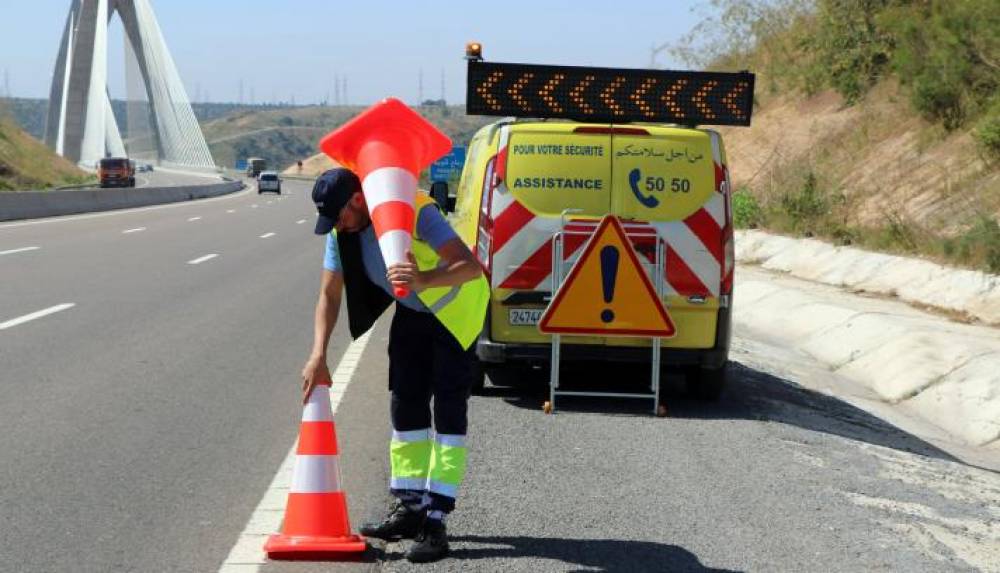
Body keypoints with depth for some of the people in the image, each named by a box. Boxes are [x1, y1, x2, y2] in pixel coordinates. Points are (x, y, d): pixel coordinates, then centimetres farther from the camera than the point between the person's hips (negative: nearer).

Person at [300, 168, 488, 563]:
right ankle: (409, 508, 16)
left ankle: (436, 520, -13)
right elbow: (330, 294, -5)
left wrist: (423, 281, -61)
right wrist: (318, 355, -16)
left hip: (455, 308, -7)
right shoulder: (340, 232, -14)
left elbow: (471, 267, -43)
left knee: (448, 411, -12)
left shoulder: (416, 211, -34)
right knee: (405, 406, 6)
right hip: (412, 312, 7)